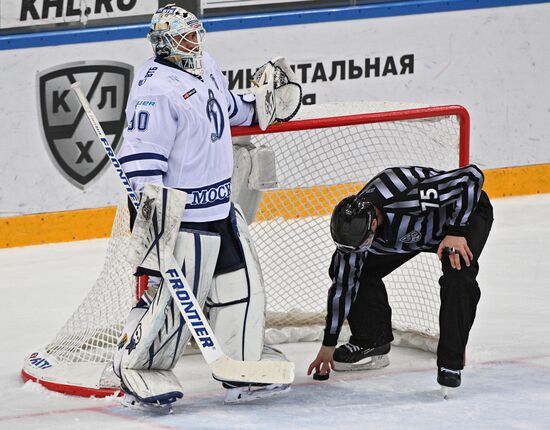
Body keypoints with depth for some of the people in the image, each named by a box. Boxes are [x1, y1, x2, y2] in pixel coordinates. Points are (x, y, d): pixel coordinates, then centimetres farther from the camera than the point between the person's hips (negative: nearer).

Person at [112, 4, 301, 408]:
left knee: (242, 286, 14)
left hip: (220, 206, 10)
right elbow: (141, 155, -24)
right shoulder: (157, 89, -21)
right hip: (179, 213, -10)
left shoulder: (205, 67, 8)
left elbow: (227, 108, 29)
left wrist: (261, 105, 15)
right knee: (168, 295, -5)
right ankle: (137, 370, 12)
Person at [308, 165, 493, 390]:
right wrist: (328, 344, -6)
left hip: (466, 212, -6)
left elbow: (471, 177, -39)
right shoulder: (352, 226, -22)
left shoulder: (406, 197, -44)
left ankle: (450, 362, -24)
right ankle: (371, 343, 13)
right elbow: (343, 285, -11)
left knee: (458, 273, -32)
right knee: (355, 271, -5)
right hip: (412, 232, 6)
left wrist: (456, 232, -37)